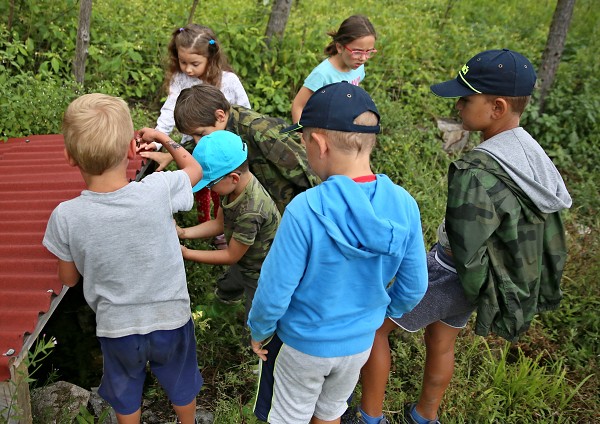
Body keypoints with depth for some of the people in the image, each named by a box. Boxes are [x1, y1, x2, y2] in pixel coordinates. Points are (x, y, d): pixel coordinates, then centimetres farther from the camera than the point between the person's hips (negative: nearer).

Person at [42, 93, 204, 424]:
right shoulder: (159, 190, -25)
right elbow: (194, 168, -1)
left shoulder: (65, 217, -22)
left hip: (116, 328, 0)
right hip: (171, 319, 1)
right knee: (181, 384, 30)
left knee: (125, 392, 30)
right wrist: (165, 140, 13)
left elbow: (68, 279, -4)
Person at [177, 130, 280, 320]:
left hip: (260, 275, -8)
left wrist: (186, 253, -20)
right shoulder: (235, 186, -16)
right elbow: (219, 223, 0)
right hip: (241, 264, 8)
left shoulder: (250, 212, -40)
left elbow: (231, 256, -25)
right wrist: (183, 233, -12)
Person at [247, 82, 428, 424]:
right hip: (361, 342, 4)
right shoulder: (403, 206, -19)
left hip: (303, 344, -4)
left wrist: (259, 331, -2)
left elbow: (275, 291, -23)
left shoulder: (305, 210, -33)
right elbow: (414, 287, -7)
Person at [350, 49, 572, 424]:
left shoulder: (478, 174, -34)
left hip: (451, 276, -8)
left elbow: (465, 253, -30)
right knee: (441, 342, 27)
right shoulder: (529, 150, -6)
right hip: (468, 277, 8)